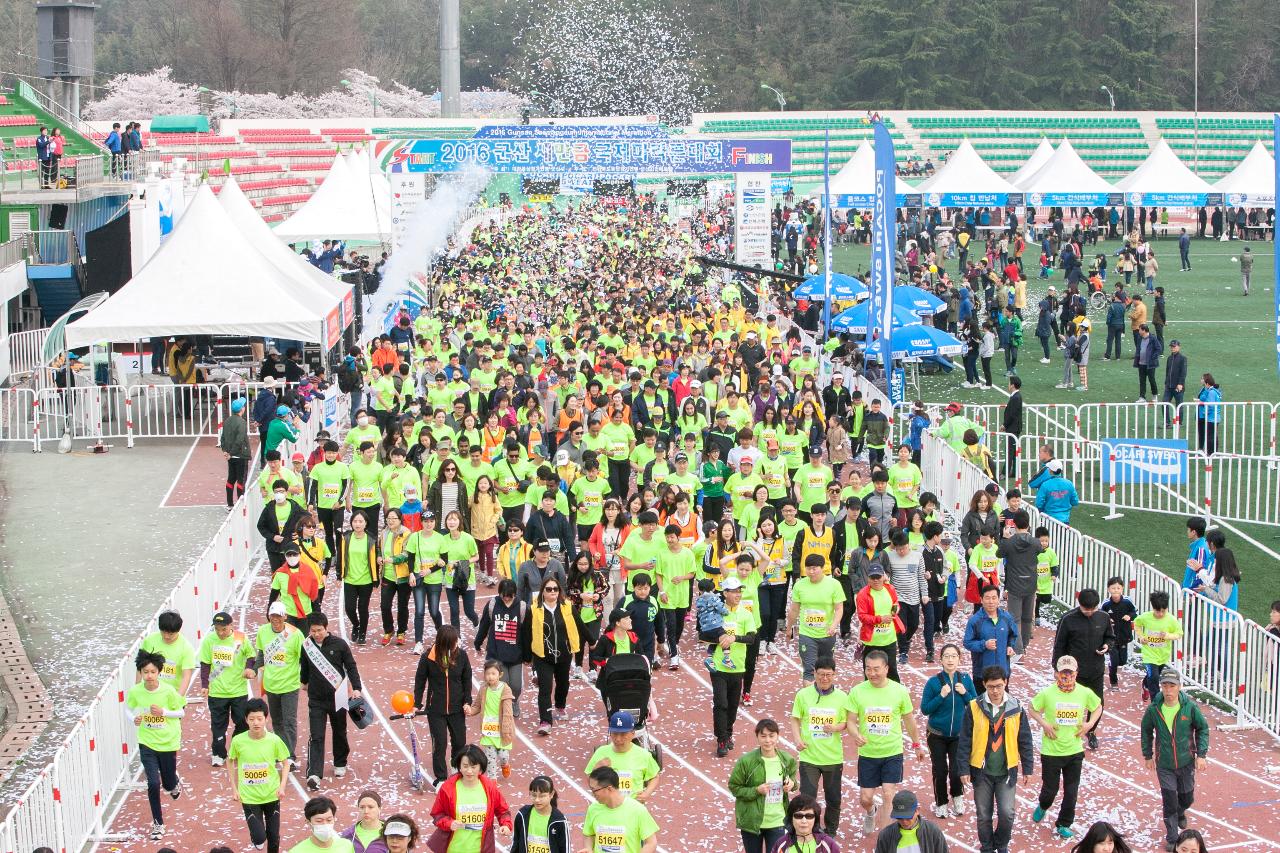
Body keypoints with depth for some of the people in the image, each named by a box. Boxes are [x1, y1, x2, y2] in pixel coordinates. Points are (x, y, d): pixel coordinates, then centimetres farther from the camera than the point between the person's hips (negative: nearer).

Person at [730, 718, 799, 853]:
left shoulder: (787, 760, -4)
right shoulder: (746, 761, -15)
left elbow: (792, 778, 16)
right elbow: (734, 787, -7)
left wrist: (792, 784, -8)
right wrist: (756, 791, -21)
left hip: (777, 821, 2)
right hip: (752, 821, -2)